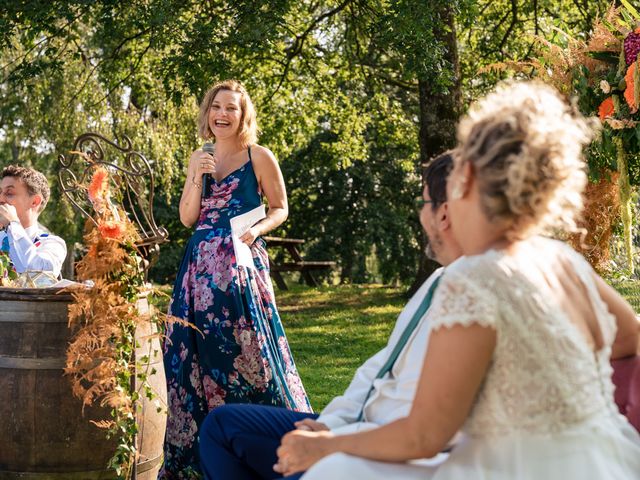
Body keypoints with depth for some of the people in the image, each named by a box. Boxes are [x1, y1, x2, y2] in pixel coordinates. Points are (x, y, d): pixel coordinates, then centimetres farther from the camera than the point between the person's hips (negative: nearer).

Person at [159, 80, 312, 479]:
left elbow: (280, 209, 4)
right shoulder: (200, 159, 14)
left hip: (241, 264, -5)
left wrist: (256, 230, -14)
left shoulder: (259, 157, 1)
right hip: (201, 266, 5)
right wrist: (196, 176, -4)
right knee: (196, 352, 3)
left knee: (245, 348, -8)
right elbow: (187, 218, 10)